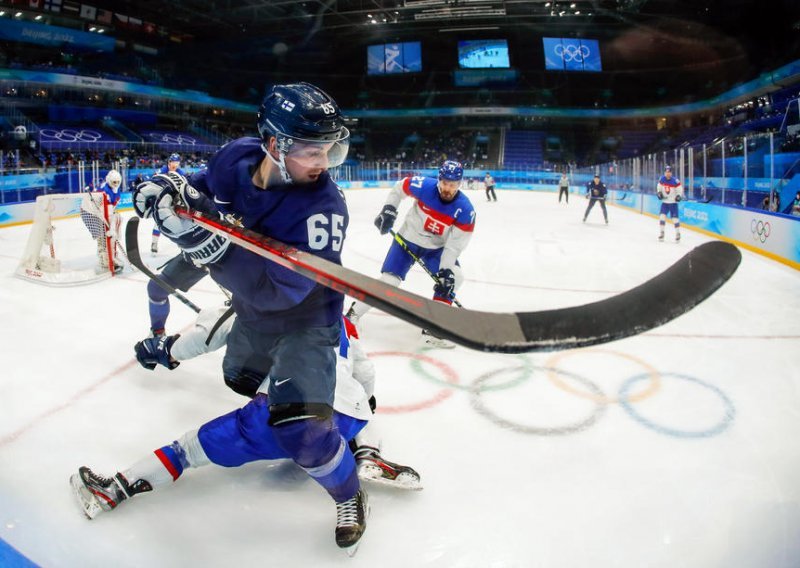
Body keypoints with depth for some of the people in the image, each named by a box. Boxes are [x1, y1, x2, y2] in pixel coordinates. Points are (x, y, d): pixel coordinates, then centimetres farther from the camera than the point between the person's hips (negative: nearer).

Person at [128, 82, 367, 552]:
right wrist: (166, 186, -16)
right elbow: (204, 185, 6)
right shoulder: (236, 158, -17)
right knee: (238, 376, 32)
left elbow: (278, 289, -40)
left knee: (300, 429, -21)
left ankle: (350, 496, 8)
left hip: (304, 318, -7)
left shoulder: (322, 206, -35)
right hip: (251, 311, 7)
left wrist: (210, 243, -49)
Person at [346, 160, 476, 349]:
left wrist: (446, 270, -27)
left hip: (436, 248, 2)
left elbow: (455, 244, -19)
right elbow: (399, 187, -2)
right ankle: (353, 314, 8)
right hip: (407, 240, -2)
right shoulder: (424, 186, -23)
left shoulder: (465, 210, -21)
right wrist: (388, 210, -10)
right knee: (388, 281, -10)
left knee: (453, 277, -15)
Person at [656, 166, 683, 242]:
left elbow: (680, 189, -8)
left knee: (675, 218, -3)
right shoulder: (662, 179, -4)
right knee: (662, 216, -6)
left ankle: (678, 234, 11)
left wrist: (679, 196, -24)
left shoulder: (675, 181, -16)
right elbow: (659, 187, 12)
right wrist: (659, 193, -6)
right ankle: (661, 233, 6)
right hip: (664, 202, 3)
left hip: (673, 202, -3)